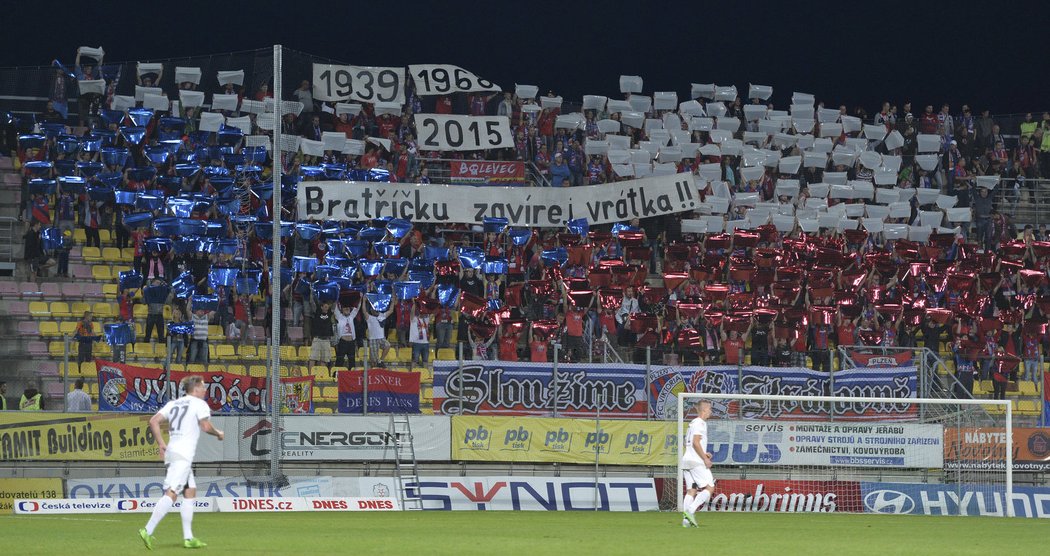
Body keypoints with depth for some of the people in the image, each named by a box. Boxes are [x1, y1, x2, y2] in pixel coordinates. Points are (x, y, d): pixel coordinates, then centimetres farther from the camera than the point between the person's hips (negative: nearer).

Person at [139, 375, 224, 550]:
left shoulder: (174, 403, 18)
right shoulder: (199, 404, -1)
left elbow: (154, 421, 11)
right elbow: (205, 426, -14)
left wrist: (161, 444, 13)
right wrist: (218, 433, 5)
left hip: (171, 450, 9)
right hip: (184, 454, -9)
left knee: (190, 492, 15)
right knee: (171, 494, -14)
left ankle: (188, 538, 12)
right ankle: (148, 531, -24)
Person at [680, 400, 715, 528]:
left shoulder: (693, 423, 21)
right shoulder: (700, 423, -9)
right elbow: (696, 442, -19)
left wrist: (704, 454, 19)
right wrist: (705, 459, -15)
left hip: (687, 459, 9)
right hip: (696, 462, -9)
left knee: (691, 490, 6)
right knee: (709, 488, -6)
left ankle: (686, 519, -4)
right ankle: (691, 510, -19)